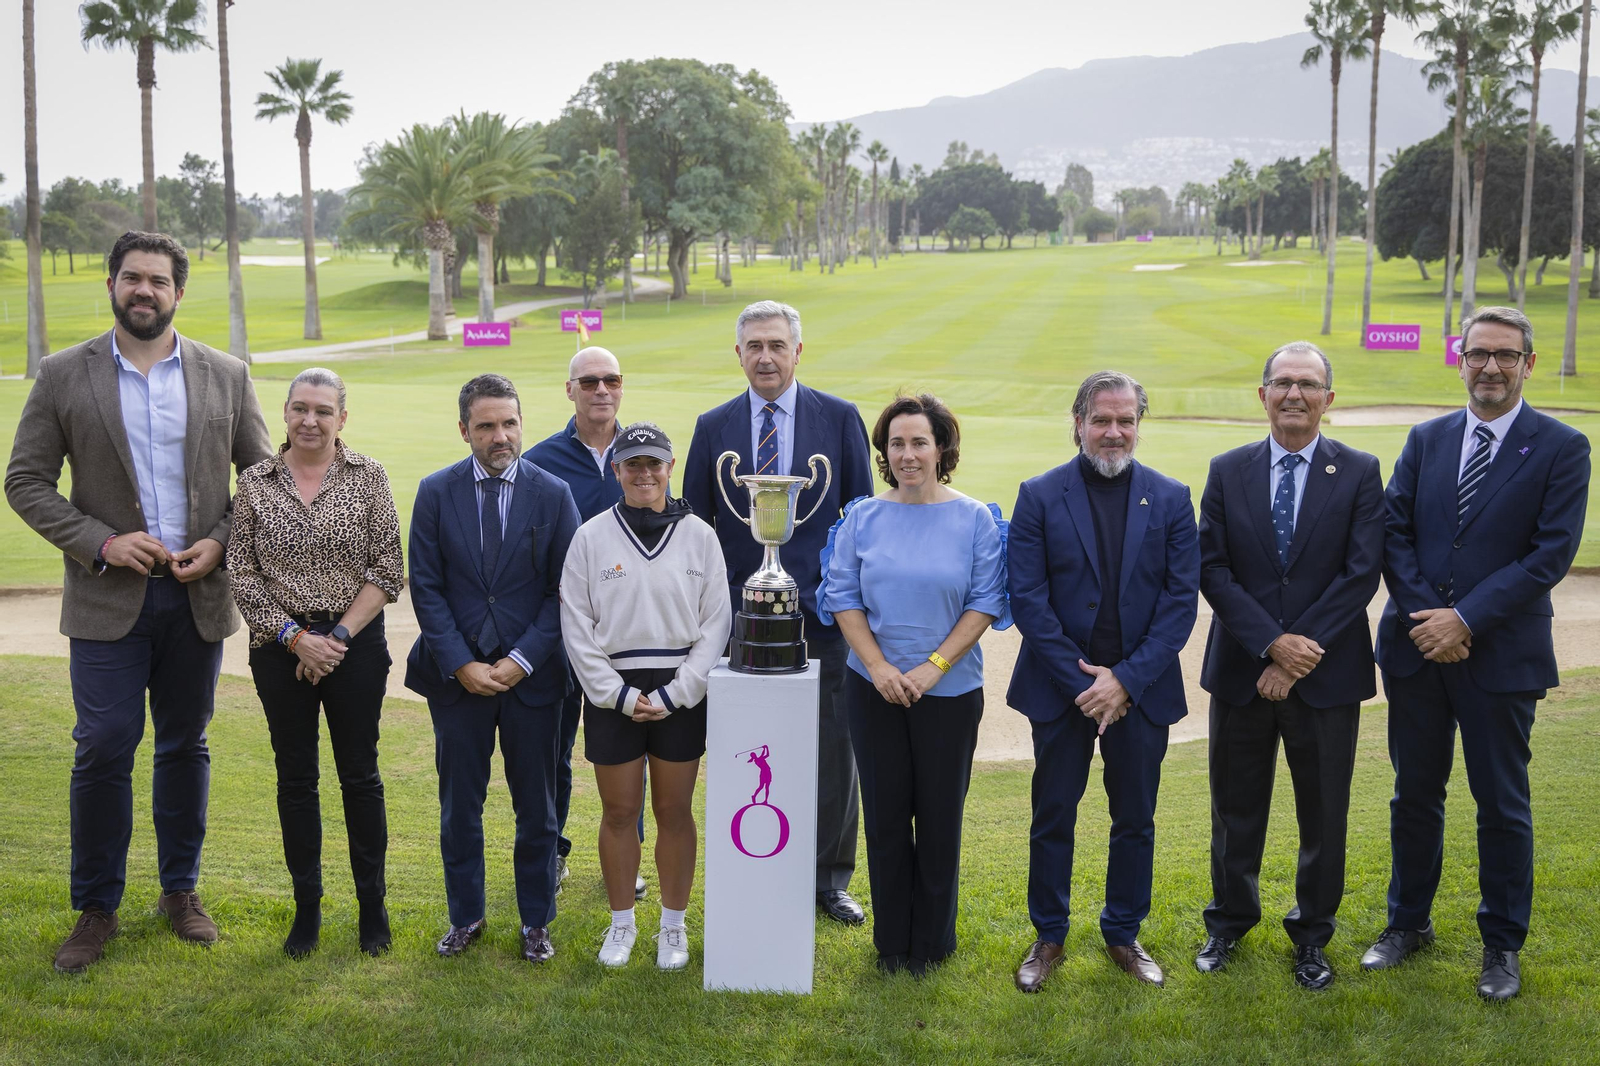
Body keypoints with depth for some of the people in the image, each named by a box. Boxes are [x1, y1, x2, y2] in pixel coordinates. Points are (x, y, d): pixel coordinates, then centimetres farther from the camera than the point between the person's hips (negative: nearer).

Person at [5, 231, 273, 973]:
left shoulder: (226, 376, 4)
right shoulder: (64, 376, 0)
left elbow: (262, 475, 8)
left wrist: (221, 542, -7)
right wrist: (101, 543, -12)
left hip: (198, 596, 2)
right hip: (108, 598, -1)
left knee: (185, 745, 11)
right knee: (103, 750, -2)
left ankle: (181, 890, 26)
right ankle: (96, 910, 13)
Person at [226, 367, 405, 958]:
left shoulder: (368, 477, -1)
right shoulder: (256, 483, 2)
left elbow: (387, 571, -4)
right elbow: (242, 574, 0)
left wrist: (340, 634, -11)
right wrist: (295, 637, -9)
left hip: (355, 644, -1)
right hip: (280, 648, 1)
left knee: (360, 774, 5)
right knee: (295, 776, 8)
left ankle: (372, 905, 18)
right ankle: (307, 905, 20)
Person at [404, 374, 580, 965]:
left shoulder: (553, 494, -1)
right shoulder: (436, 492, 0)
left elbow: (564, 591, -2)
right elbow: (426, 588, -1)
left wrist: (522, 660, -11)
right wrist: (461, 664, -10)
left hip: (532, 673, 0)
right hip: (456, 674, 1)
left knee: (536, 806, 8)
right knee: (459, 804, 9)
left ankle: (537, 922, 22)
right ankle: (465, 916, 26)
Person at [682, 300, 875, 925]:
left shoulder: (840, 419, 2)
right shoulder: (713, 427, 5)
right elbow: (694, 521, 9)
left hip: (822, 610, -1)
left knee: (831, 747, 6)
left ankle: (829, 880, 20)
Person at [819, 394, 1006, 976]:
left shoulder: (974, 519, -2)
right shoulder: (863, 518, 2)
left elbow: (986, 601, -6)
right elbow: (843, 597, 0)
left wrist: (933, 667, -14)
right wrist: (879, 667, -12)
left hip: (948, 691, -1)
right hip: (874, 688, 1)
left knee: (940, 817, 7)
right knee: (885, 815, 8)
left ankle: (932, 943, 23)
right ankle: (890, 943, 22)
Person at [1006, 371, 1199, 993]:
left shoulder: (1170, 499, 1)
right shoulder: (1039, 496, -2)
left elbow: (1181, 600, -3)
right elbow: (1026, 597, -7)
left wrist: (1127, 679, -13)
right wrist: (1081, 679, -13)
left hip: (1140, 690, 1)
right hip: (1060, 689, -1)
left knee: (1135, 820, 11)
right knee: (1052, 818, 8)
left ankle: (1124, 935, 29)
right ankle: (1049, 936, 24)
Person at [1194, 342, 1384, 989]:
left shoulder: (1359, 473, -2)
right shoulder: (1227, 472, 3)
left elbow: (1362, 574, -10)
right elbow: (1213, 570, -4)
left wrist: (1300, 654, -15)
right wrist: (1273, 642, -16)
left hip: (1327, 676, -1)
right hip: (1241, 671, 1)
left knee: (1323, 815, 10)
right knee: (1236, 809, 13)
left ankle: (1312, 936, 28)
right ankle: (1230, 920, 33)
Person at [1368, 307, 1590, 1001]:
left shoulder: (1560, 448, -4)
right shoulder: (1426, 440, 7)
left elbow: (1551, 554, -12)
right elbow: (1395, 535, 3)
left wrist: (1465, 619, -17)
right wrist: (1426, 617, -11)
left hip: (1501, 655, -3)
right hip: (1417, 648, 3)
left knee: (1502, 806, 7)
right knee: (1415, 794, 13)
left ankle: (1502, 944, 24)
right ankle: (1409, 923, 30)